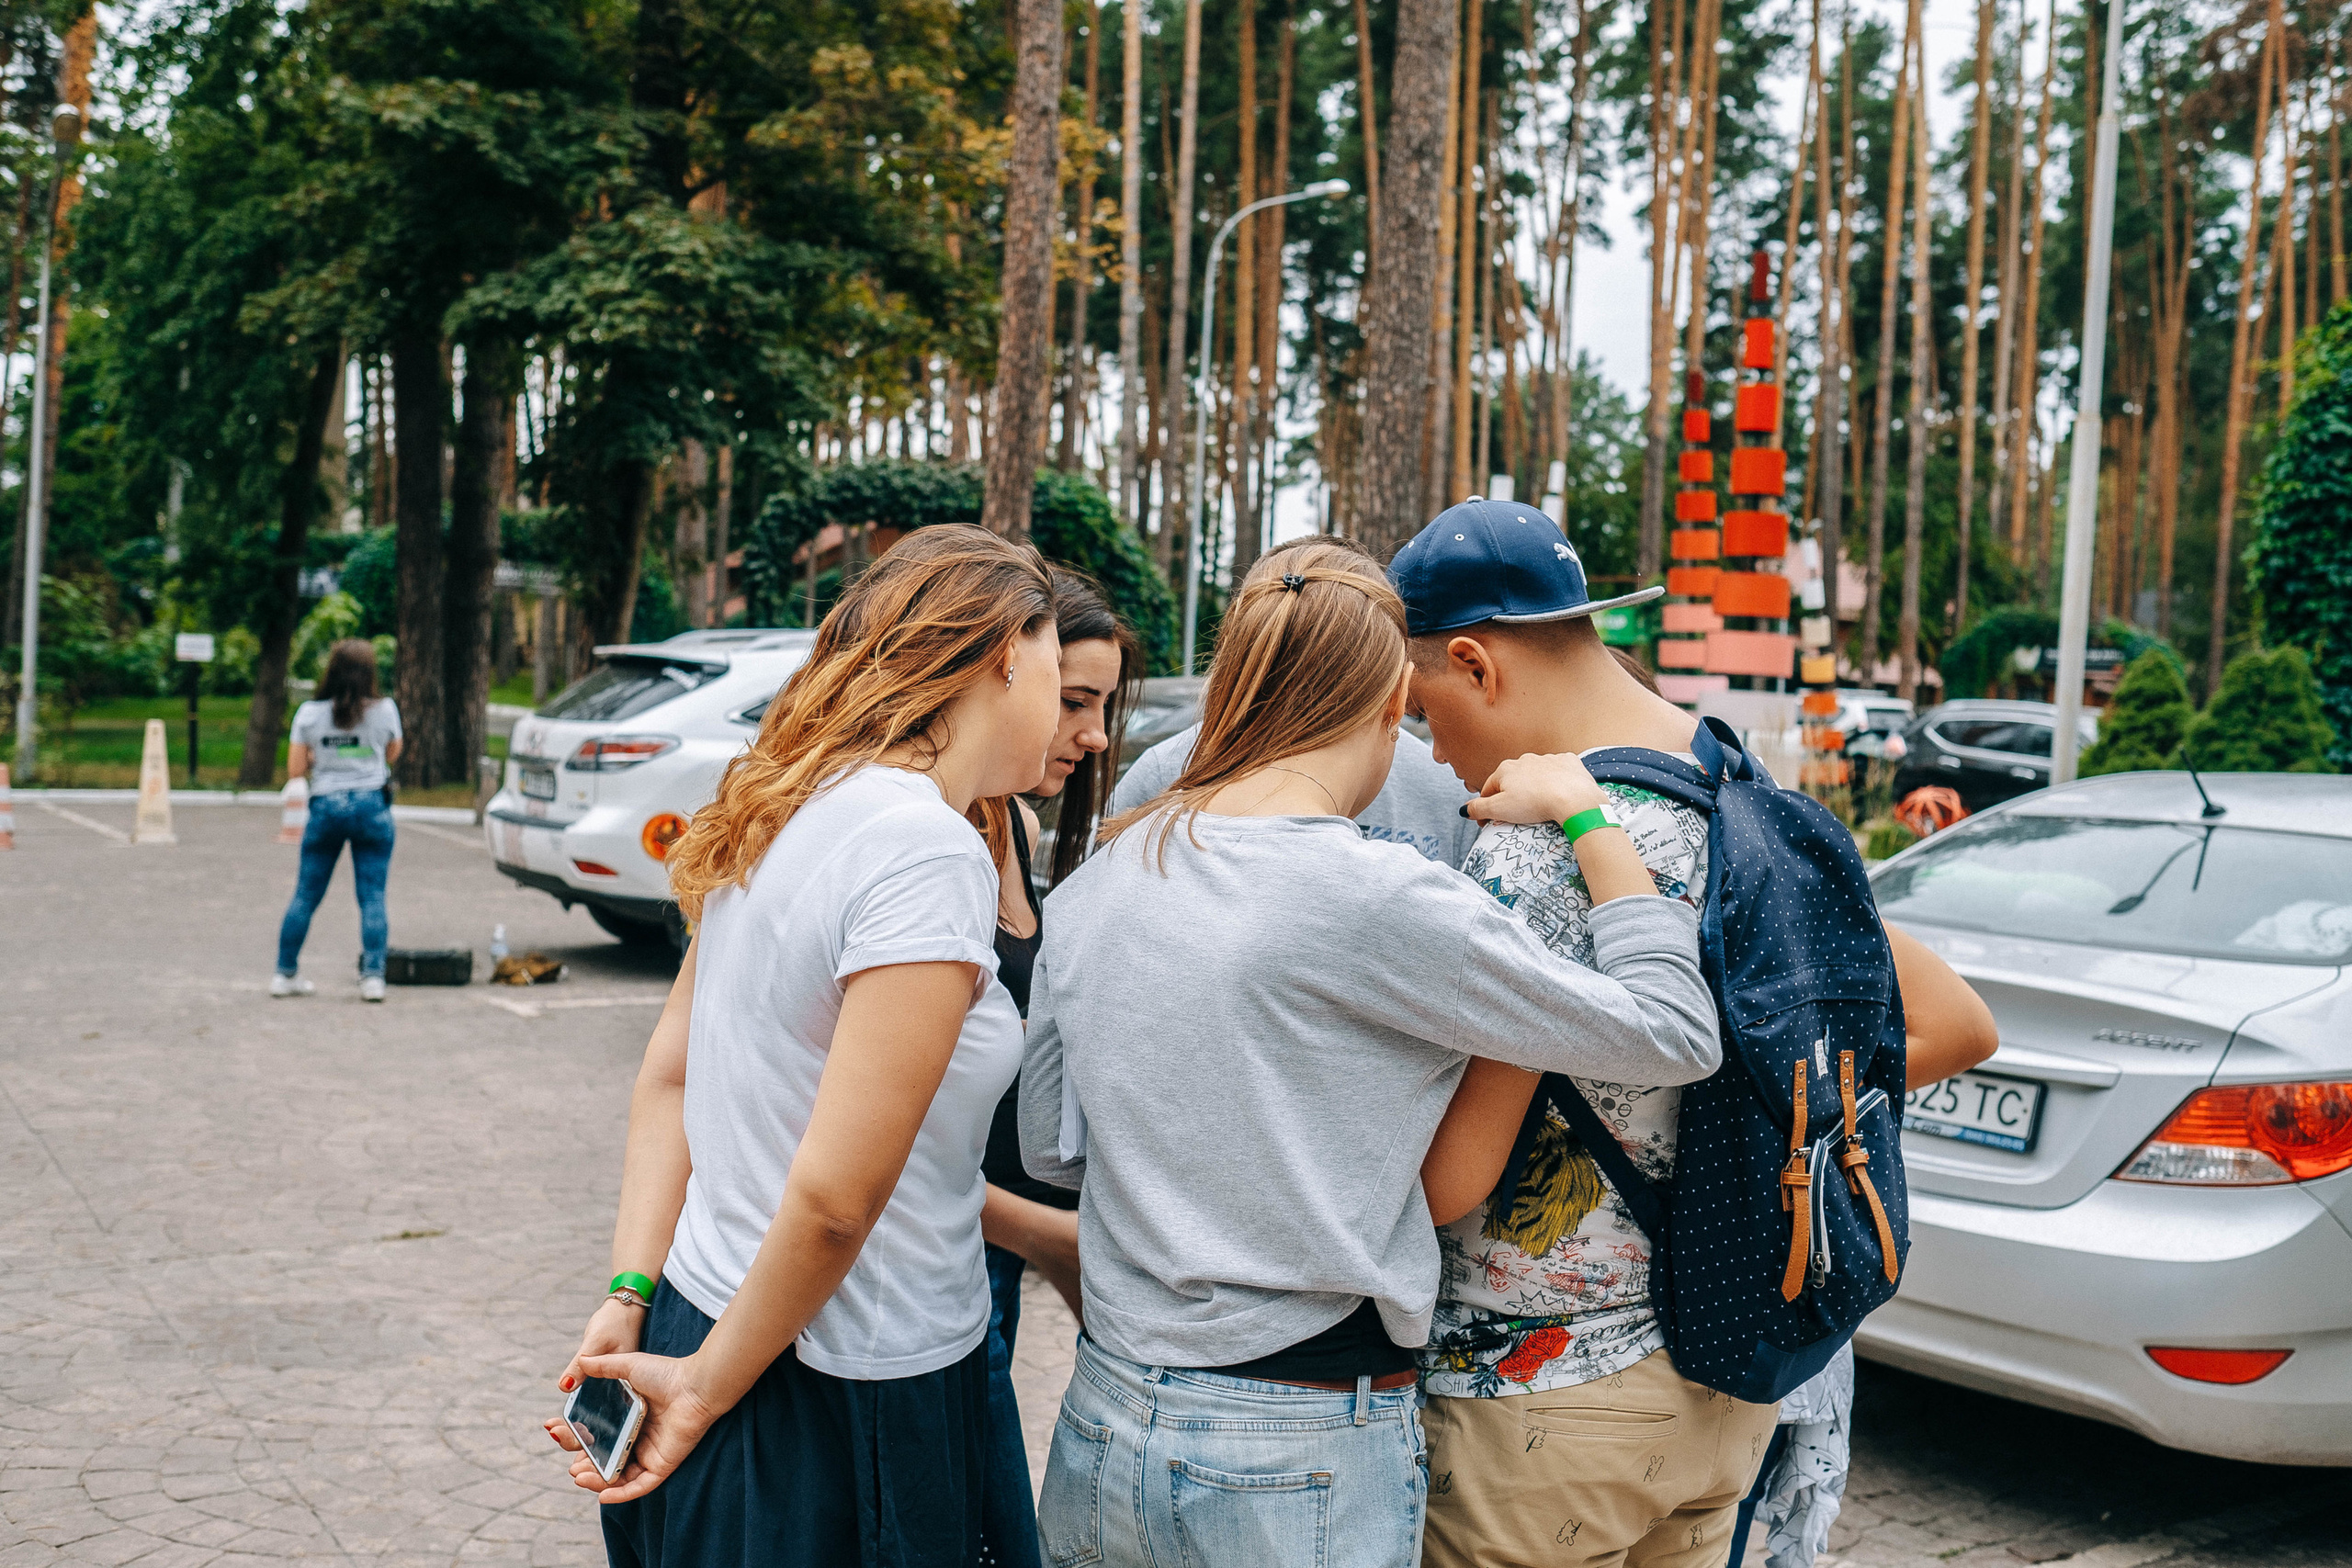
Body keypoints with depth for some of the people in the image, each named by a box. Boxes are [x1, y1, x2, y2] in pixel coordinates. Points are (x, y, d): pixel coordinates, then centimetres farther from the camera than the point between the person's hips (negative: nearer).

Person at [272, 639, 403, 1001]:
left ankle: (285, 974, 18)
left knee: (305, 896, 10)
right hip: (372, 805, -1)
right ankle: (373, 977, -4)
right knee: (372, 897, 1)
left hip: (325, 807, 1)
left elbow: (294, 770, 1)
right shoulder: (384, 710, -4)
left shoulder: (309, 713, -1)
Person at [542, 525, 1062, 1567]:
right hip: (844, 1403, -8)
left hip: (702, 1314, 8)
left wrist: (633, 1297, 5)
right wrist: (706, 1390, -11)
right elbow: (833, 1197, -23)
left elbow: (667, 1078, 9)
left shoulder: (782, 813, 5)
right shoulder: (931, 854, -22)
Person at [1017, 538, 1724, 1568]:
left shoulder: (1090, 888, 1)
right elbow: (1676, 1033, -12)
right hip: (1305, 1463, -5)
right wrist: (1586, 813, -2)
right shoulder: (1376, 898, -18)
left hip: (1105, 1419, 6)